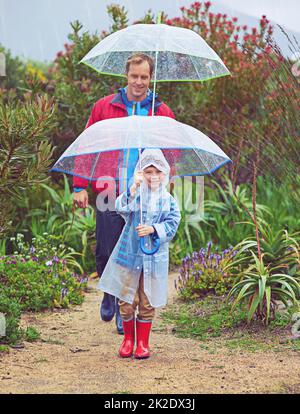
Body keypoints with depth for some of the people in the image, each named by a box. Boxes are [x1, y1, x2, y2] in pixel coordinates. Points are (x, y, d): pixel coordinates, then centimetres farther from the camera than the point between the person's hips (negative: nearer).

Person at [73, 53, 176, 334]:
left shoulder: (162, 113, 6)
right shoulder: (104, 107, 5)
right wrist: (80, 186, 1)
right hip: (109, 194, 0)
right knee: (105, 253, 4)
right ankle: (110, 293, 32)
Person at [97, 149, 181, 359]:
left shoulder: (169, 200, 5)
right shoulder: (135, 194, -1)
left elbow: (172, 224, -2)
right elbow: (122, 208, -20)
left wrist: (153, 229, -17)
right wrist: (134, 188, -31)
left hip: (155, 258, 1)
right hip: (129, 255, -1)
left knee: (148, 302, 6)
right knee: (127, 300, 4)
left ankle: (143, 342, 20)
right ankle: (128, 339, 22)